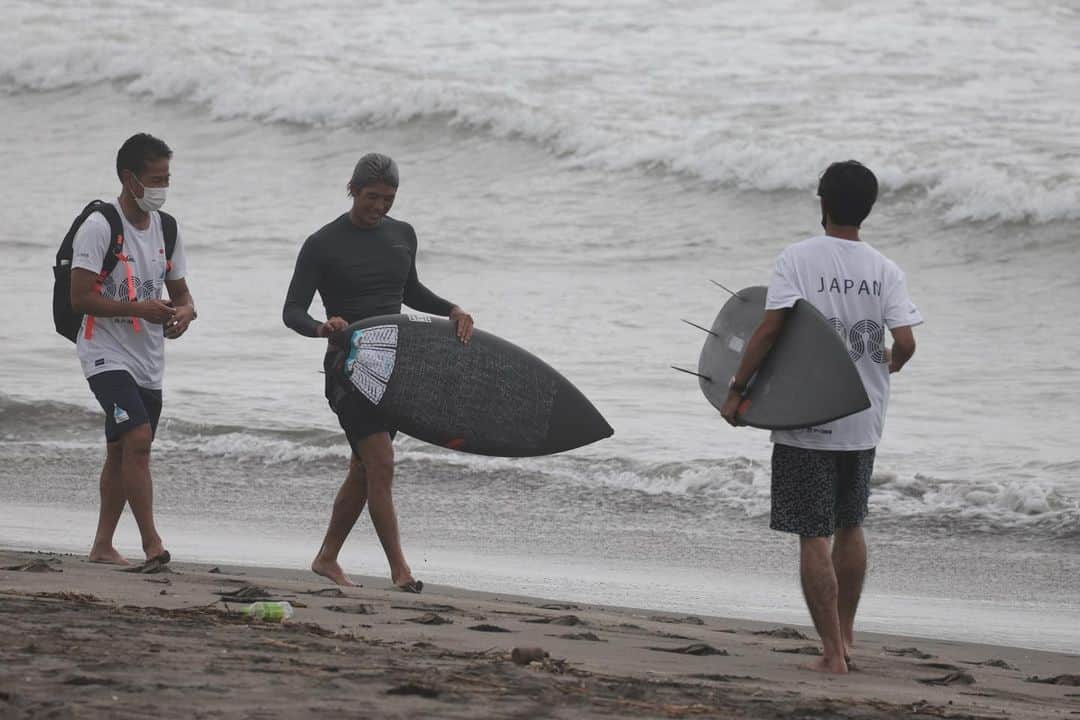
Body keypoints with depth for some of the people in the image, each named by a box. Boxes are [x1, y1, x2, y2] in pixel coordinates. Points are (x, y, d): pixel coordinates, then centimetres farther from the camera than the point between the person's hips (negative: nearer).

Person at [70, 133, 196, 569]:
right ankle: (151, 542, -21)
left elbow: (180, 291, 17)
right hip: (107, 353, -7)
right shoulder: (99, 227, -12)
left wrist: (184, 312, -7)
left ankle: (102, 546, 21)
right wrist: (140, 309, -22)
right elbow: (80, 298, -16)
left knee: (123, 453, 12)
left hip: (148, 360, 7)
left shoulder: (166, 229, 10)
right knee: (138, 438, -21)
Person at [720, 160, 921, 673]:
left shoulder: (797, 259, -9)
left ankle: (833, 652, -3)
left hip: (807, 423, -4)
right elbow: (905, 342, -8)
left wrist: (736, 389, -9)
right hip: (863, 423, 4)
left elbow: (771, 327, -18)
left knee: (814, 538, 0)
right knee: (849, 528, 21)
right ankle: (845, 635, 33)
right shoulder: (885, 270, -1)